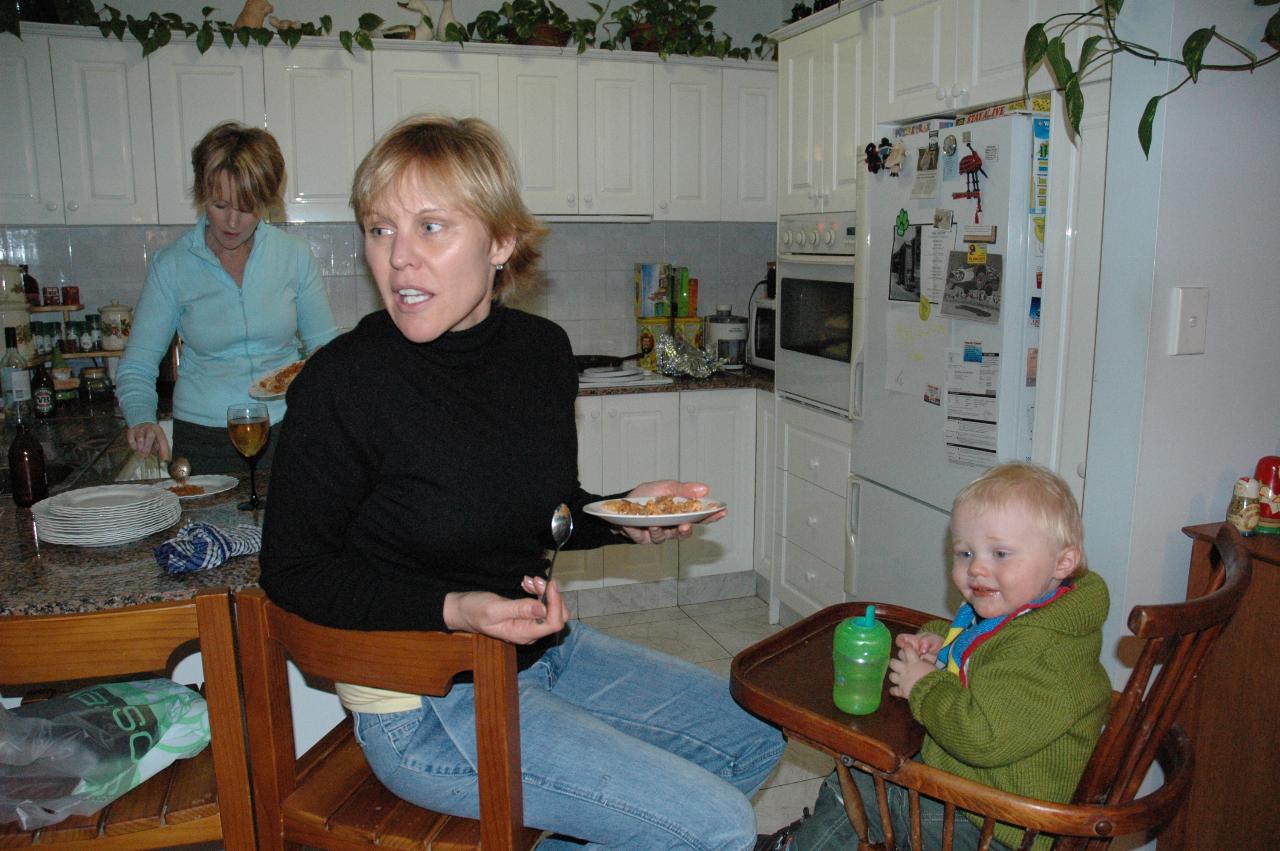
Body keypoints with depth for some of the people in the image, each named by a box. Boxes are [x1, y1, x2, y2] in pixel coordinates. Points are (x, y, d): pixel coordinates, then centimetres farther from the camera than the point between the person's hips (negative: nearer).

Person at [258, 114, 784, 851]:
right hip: (427, 703, -7)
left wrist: (622, 517, -9)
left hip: (544, 652, 7)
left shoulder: (543, 351, -4)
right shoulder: (342, 384, -21)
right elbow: (293, 570, -12)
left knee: (754, 734, 16)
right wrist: (454, 611, -25)